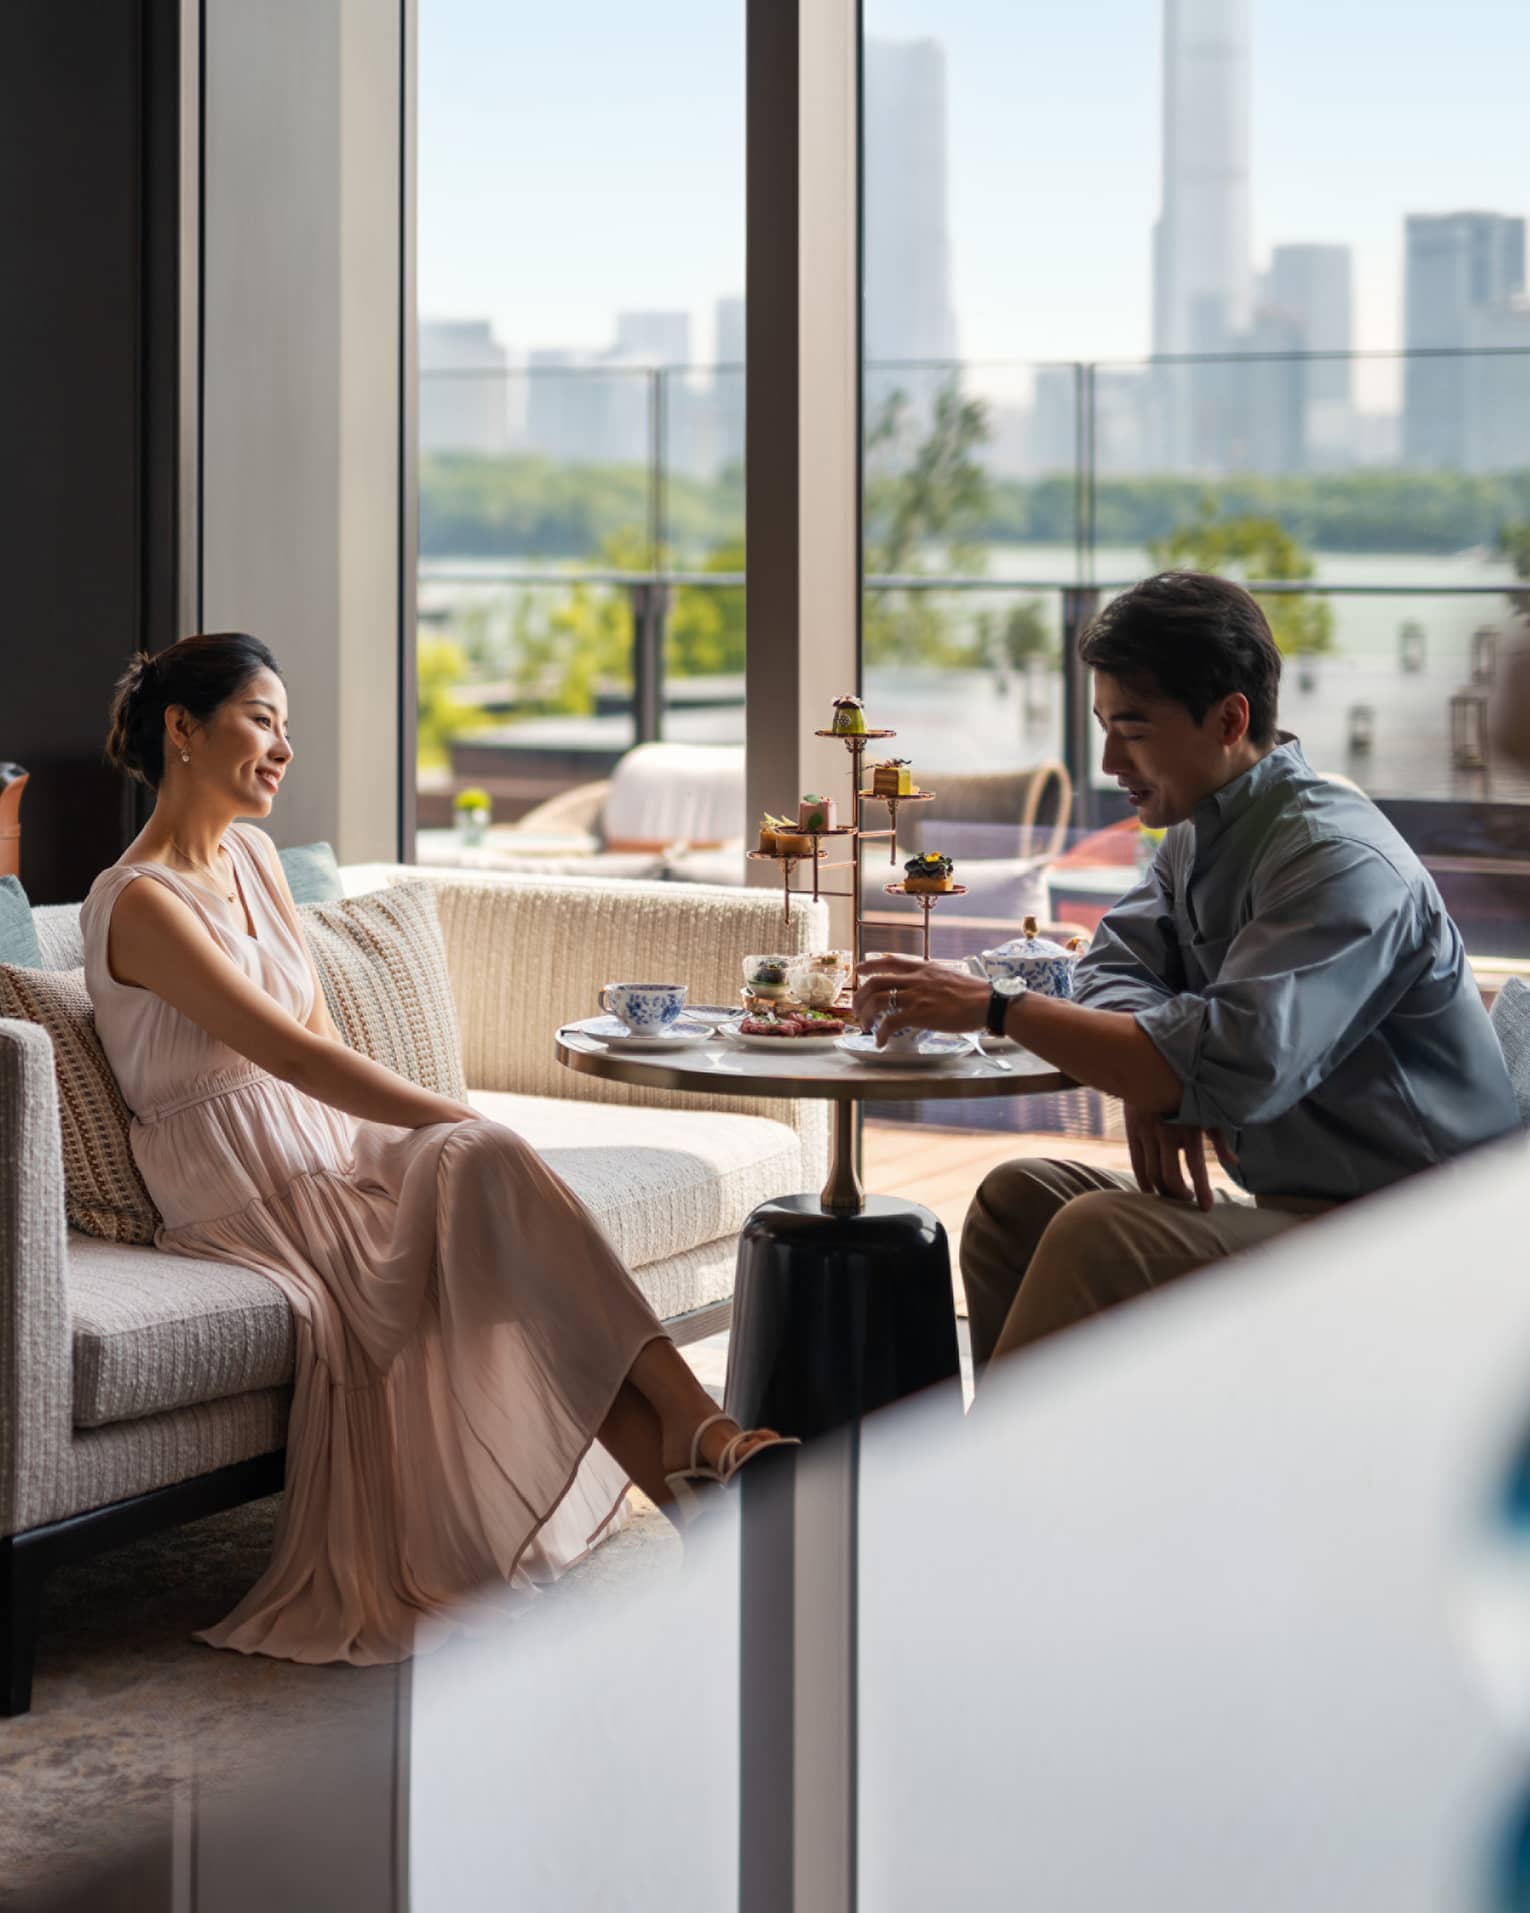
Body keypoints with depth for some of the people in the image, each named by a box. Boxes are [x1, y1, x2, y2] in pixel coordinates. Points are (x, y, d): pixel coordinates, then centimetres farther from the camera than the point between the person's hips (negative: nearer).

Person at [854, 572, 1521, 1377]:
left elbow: (1238, 1070, -32)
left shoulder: (1339, 862, -21)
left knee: (1101, 1237, -28)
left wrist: (996, 1005, -26)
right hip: (1289, 1208, 10)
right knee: (1018, 1199, 1)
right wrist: (1148, 1076, -15)